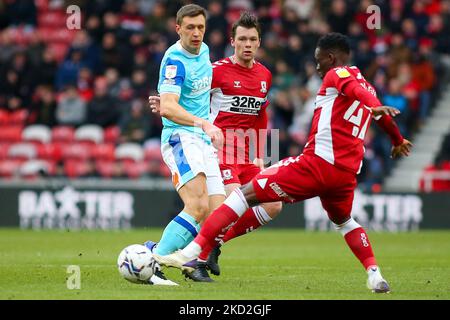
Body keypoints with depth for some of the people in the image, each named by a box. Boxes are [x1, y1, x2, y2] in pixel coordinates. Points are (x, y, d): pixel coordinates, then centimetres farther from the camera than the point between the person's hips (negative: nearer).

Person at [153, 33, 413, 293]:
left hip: (318, 162, -7)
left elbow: (354, 88, -21)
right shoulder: (368, 87, 24)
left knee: (245, 194, -6)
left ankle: (194, 253, -14)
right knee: (344, 221, 34)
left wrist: (374, 106, -43)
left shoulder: (337, 74, 2)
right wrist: (398, 140, 65)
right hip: (348, 173, 8)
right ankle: (375, 277, 17)